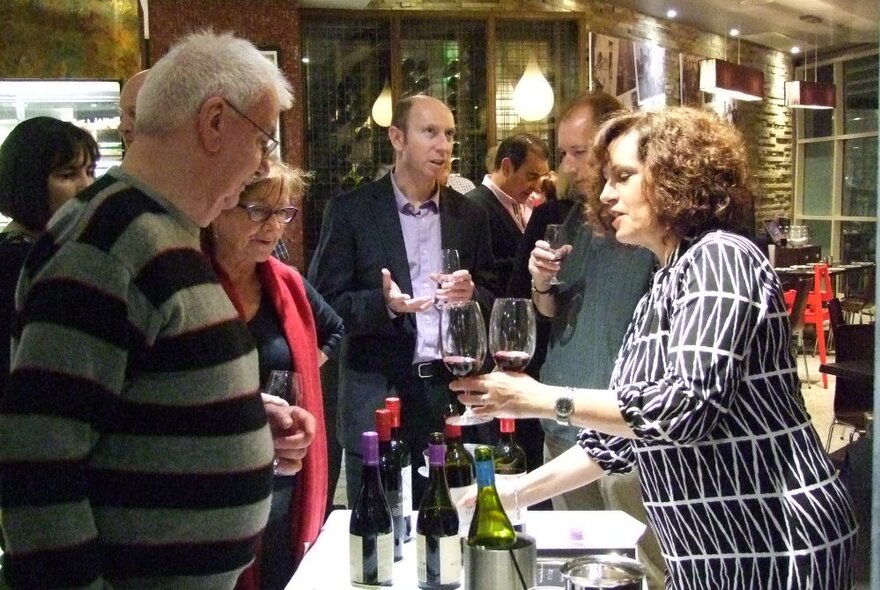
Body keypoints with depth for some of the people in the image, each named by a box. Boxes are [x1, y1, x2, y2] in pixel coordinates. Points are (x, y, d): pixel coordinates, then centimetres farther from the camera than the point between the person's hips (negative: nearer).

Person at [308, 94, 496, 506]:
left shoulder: (469, 215, 10)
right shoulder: (350, 210, -1)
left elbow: (492, 301, 14)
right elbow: (324, 303, -4)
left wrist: (471, 294, -9)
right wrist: (385, 303, -21)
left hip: (453, 394, 3)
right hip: (379, 397, -3)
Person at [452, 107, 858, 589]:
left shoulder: (719, 256, -14)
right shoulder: (660, 292, 11)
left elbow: (690, 405, -26)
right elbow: (621, 432, 12)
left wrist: (545, 400, -22)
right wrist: (513, 492, 8)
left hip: (775, 548, -8)